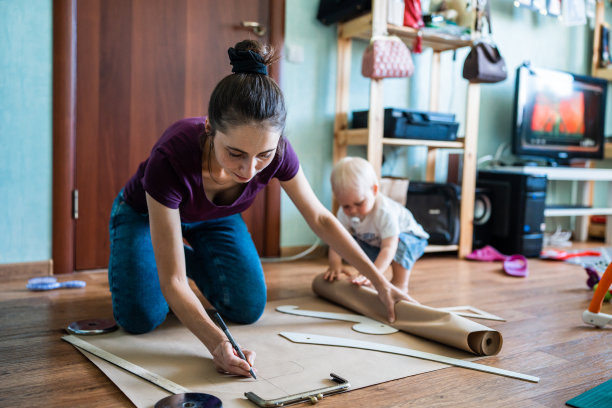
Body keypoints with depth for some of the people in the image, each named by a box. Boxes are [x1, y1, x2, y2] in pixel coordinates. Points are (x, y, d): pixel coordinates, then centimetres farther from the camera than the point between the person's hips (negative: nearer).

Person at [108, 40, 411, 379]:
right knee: (141, 317, -21)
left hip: (214, 220, 3)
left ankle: (193, 259, 17)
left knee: (248, 308, -13)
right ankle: (181, 255, 12)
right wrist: (217, 344, -54)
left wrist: (379, 281, -12)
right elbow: (172, 280, -38)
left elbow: (320, 218, -14)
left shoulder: (276, 152, -32)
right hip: (145, 214, -2)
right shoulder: (171, 158, -44)